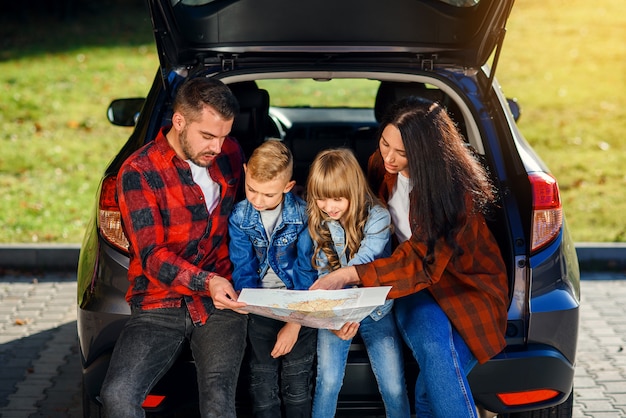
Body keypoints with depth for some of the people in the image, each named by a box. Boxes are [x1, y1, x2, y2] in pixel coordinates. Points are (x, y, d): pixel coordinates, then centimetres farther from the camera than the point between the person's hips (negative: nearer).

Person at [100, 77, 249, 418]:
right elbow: (152, 255, -12)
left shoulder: (229, 154, 10)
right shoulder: (138, 172, -5)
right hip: (161, 304, -2)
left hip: (221, 301, 2)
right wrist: (206, 281, -27)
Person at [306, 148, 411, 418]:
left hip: (375, 308, -1)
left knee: (394, 388, -5)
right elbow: (324, 275, -9)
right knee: (328, 381, -10)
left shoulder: (377, 217, -14)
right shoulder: (317, 222, -5)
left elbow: (362, 262, -27)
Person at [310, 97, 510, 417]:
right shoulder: (381, 168, -1)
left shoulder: (454, 189, -19)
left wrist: (350, 275, -32)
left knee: (433, 386, -30)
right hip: (410, 285, 4)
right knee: (432, 342, -32)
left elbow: (422, 263, -24)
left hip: (465, 285, -4)